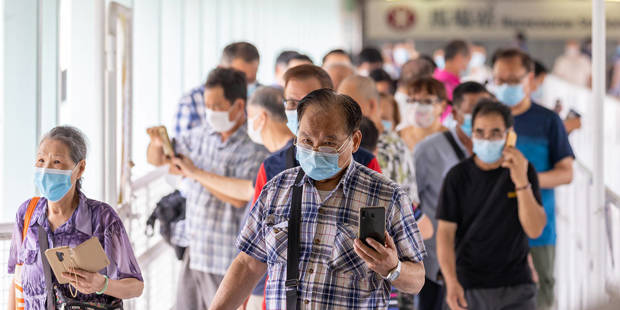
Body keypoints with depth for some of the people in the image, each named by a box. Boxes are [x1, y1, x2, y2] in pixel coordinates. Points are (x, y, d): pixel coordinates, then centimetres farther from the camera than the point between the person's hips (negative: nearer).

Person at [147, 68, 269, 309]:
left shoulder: (254, 149, -14)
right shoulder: (201, 137, 7)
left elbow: (240, 198, -25)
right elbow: (155, 160, 18)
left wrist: (195, 173, -17)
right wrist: (157, 144, -6)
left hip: (227, 262, -7)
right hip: (194, 254, 7)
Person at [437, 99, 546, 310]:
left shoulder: (524, 171, 1)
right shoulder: (458, 176, -2)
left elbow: (535, 230, -6)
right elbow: (445, 232, -4)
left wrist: (521, 182, -19)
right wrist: (451, 282, -18)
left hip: (516, 287, 1)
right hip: (470, 288, -1)